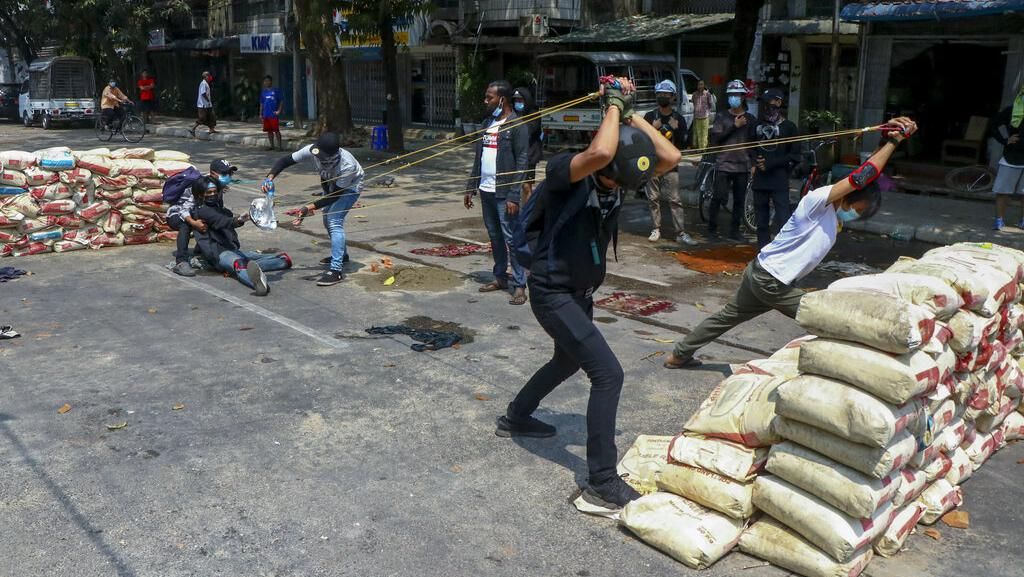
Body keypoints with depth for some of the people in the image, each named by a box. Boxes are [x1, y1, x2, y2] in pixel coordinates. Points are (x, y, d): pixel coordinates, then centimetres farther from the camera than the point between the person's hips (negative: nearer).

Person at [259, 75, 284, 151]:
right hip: (266, 115, 5)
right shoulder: (263, 92, 13)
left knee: (276, 130, -6)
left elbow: (281, 101, -1)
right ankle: (272, 145, 17)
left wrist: (279, 110, -10)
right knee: (269, 130, 9)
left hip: (274, 115, -5)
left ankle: (280, 146, -2)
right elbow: (261, 104, 17)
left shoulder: (276, 90, -1)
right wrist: (261, 114, 13)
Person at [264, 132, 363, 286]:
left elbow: (335, 194, -33)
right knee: (328, 220, 17)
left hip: (350, 186, -7)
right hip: (330, 183, 7)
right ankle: (341, 254, 41)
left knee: (334, 220, -22)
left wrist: (309, 207, -39)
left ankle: (336, 270, -23)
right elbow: (285, 160, -20)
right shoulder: (312, 151, -31)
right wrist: (270, 178, -38)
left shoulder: (347, 165, -42)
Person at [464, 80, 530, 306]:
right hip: (486, 191, 7)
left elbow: (522, 162, -14)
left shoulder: (517, 125, -9)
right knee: (494, 236, 14)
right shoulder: (488, 123, 14)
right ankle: (500, 277, 25)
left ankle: (519, 285, -1)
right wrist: (471, 188, 14)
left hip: (505, 193, -7)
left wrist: (514, 196, -19)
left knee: (511, 238, -6)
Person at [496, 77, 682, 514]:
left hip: (581, 293, 9)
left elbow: (671, 158, -8)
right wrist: (614, 106, -27)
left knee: (568, 363, 29)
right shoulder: (564, 171, -23)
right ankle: (602, 487, -10)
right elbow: (600, 152, -44)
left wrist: (631, 115, -11)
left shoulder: (618, 175, -1)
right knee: (608, 374, -16)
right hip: (553, 293, -9)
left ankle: (514, 418, 53)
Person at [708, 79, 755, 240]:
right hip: (724, 164, -2)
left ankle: (734, 230, 13)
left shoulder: (750, 119, 10)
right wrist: (734, 126, -11)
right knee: (718, 197, -6)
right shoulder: (721, 116, 4)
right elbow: (715, 139, -7)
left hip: (743, 165, 2)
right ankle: (712, 227, 7)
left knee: (739, 200, 4)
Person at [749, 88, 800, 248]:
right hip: (760, 179, 5)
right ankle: (763, 249, 21)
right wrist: (755, 162, 5)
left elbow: (794, 155, -5)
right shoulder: (758, 124, 15)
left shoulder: (788, 126, -1)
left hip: (779, 180, -5)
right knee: (761, 218, 11)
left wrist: (770, 163, -11)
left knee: (783, 218, -11)